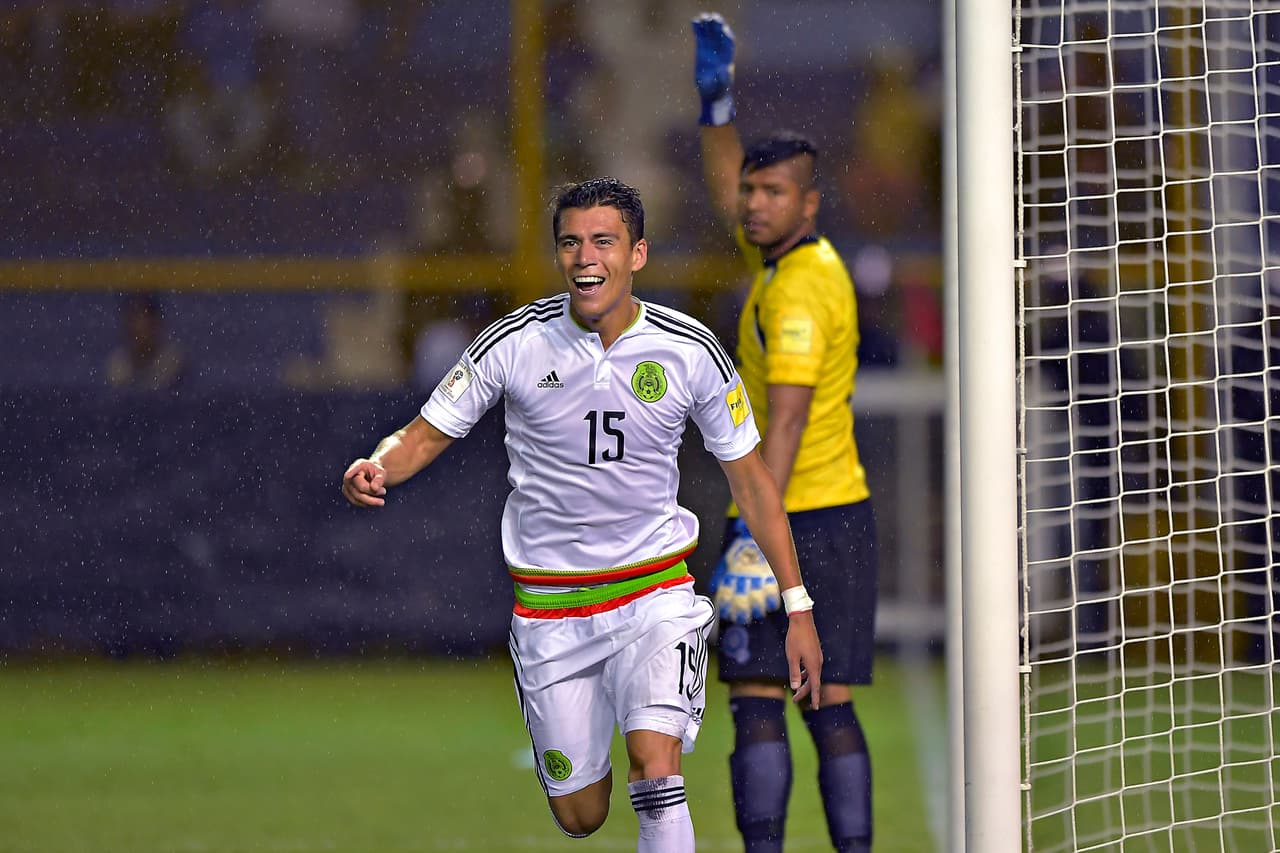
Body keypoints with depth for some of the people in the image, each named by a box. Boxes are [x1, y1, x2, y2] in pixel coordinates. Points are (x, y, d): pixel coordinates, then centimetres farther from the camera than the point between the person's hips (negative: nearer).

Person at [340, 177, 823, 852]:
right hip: (550, 605, 1)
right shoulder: (515, 343, -8)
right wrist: (375, 468, -25)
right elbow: (426, 436, -1)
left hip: (655, 589, -1)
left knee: (654, 765, -26)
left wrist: (799, 608, 1)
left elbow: (749, 476, 3)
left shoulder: (691, 352, -7)